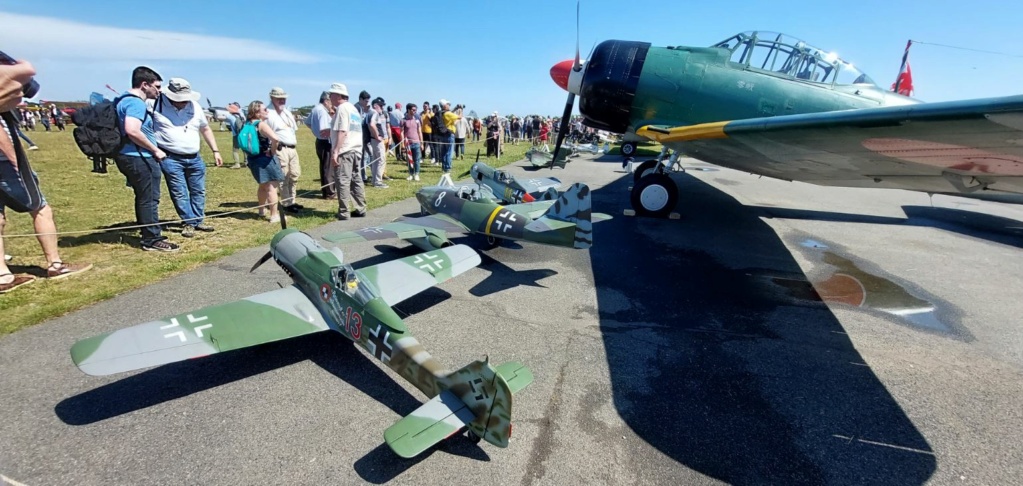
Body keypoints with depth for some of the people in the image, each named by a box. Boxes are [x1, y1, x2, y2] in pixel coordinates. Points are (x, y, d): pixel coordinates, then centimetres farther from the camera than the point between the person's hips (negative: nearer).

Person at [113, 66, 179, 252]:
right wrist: (156, 150, -19)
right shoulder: (136, 103, -16)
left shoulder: (127, 100, 18)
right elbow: (132, 131, -28)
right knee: (150, 199, -4)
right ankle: (152, 240, 3)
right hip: (139, 158, -11)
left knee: (144, 198, 17)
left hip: (133, 157, 11)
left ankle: (149, 235, 26)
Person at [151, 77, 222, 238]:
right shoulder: (156, 104, -6)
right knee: (179, 193, -1)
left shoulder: (195, 106, 7)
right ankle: (188, 223, 10)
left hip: (194, 158, 4)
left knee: (198, 191, 11)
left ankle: (198, 220, 23)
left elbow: (206, 129, 18)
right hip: (171, 159, -4)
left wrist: (215, 151, 15)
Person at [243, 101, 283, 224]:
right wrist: (273, 151, -16)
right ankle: (274, 215, -2)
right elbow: (275, 138, -32)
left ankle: (262, 210, 39)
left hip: (253, 158, 8)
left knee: (263, 186, 25)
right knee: (272, 187, -3)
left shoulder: (248, 124, 9)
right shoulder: (262, 124, -16)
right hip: (265, 159, -8)